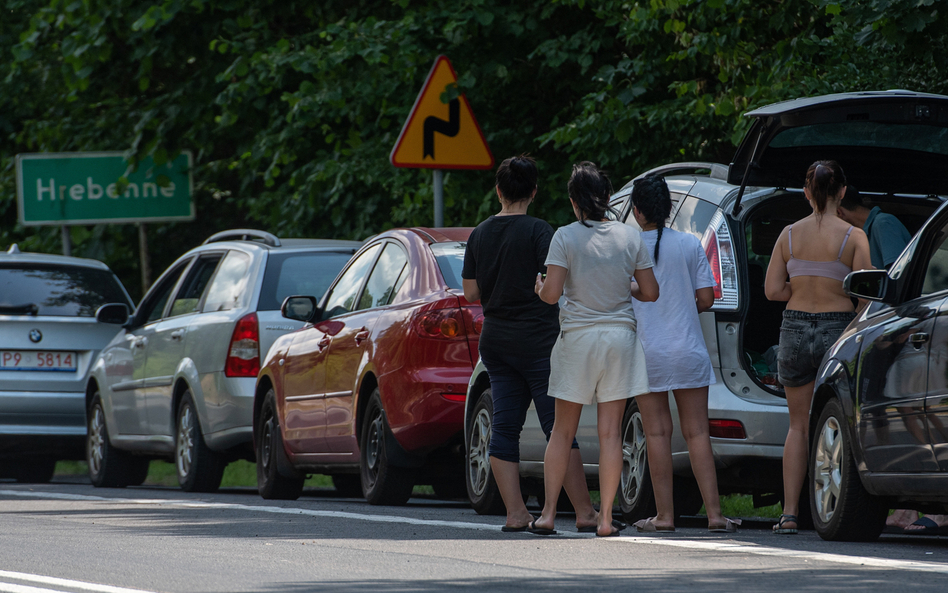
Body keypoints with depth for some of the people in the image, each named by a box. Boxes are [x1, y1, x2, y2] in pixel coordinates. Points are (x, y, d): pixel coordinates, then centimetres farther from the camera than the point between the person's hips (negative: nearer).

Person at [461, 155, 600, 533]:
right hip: (537, 340, -6)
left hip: (495, 341, 6)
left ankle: (515, 512, 0)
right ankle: (585, 512, -4)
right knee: (559, 427, -4)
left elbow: (471, 292, 11)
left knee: (504, 427, 6)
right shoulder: (538, 232, -11)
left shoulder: (479, 235, 7)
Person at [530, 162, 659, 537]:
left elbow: (552, 293, -12)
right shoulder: (630, 238, 2)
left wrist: (539, 288, 9)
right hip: (619, 337, 2)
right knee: (610, 432, 3)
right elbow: (650, 293, 3)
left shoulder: (566, 238, -7)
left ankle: (548, 513, 4)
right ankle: (606, 518, 0)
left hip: (577, 337, -2)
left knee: (562, 431, 8)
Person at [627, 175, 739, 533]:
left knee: (657, 433, 2)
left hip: (646, 352, -2)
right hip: (688, 349, 2)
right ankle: (714, 513, -3)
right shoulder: (690, 245, -1)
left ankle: (664, 514, 1)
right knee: (696, 432, 3)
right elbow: (705, 299, 0)